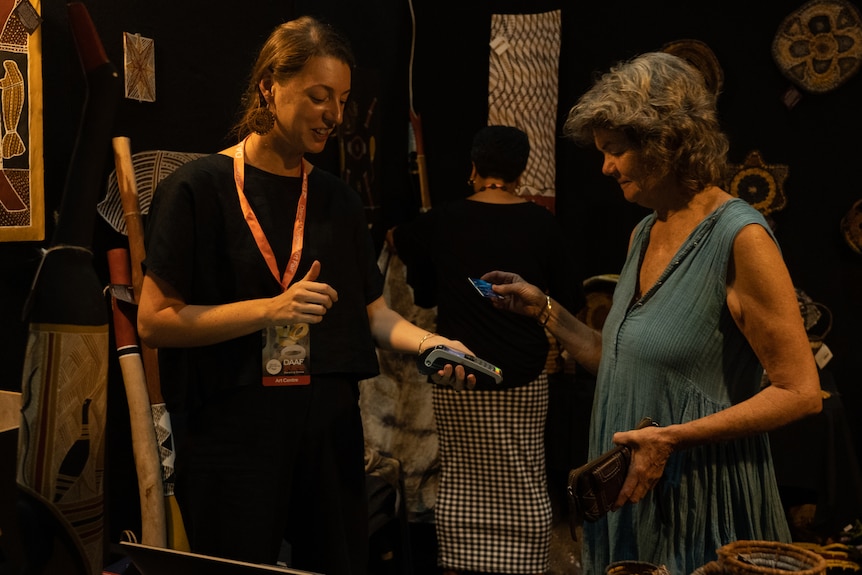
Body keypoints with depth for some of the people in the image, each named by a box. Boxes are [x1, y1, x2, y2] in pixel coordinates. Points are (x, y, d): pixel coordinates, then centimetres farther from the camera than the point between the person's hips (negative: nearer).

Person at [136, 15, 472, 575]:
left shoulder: (338, 199, 10)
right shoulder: (198, 188, -5)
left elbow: (372, 312, 10)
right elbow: (154, 320, -10)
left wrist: (426, 342, -9)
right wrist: (269, 308, -20)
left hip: (331, 426, 5)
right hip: (234, 429, -4)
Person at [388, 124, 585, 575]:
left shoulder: (441, 222, -3)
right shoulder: (542, 224, -5)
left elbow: (422, 296, 10)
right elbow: (569, 299, 3)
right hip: (522, 378, 0)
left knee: (459, 480, 12)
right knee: (522, 485, 9)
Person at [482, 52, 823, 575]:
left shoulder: (741, 238, -17)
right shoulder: (644, 235, 8)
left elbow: (801, 392, -17)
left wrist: (672, 437, -22)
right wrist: (545, 310, 6)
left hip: (703, 503, -7)